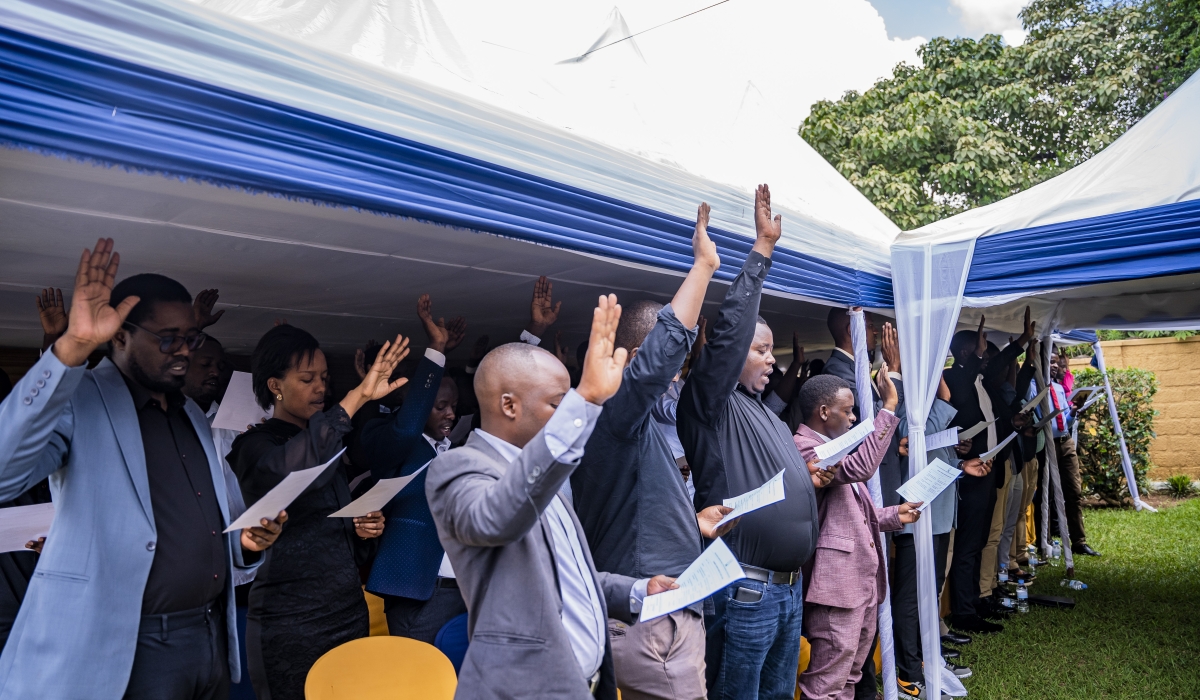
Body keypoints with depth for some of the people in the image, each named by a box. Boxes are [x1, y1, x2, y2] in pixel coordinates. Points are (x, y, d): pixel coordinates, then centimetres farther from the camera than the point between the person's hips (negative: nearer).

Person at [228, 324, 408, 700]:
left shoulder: (327, 441, 13)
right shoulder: (255, 446, -8)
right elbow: (289, 470, -34)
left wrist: (362, 529, 0)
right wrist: (357, 397, -37)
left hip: (349, 611, 7)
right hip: (291, 625, -6)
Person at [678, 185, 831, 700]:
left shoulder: (766, 414, 18)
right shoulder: (711, 405, -9)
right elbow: (730, 331, -22)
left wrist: (810, 479, 5)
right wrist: (762, 248, -19)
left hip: (790, 586, 9)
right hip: (745, 590, -8)